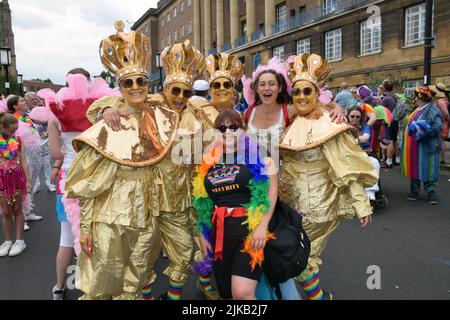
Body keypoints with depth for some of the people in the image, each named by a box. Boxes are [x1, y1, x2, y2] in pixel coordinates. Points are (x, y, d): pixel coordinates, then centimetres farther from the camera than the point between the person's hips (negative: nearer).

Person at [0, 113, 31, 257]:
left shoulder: (17, 139, -2)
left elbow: (23, 160, 1)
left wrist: (28, 180, 0)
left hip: (17, 176, 0)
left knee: (17, 209, 9)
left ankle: (20, 241, 16)